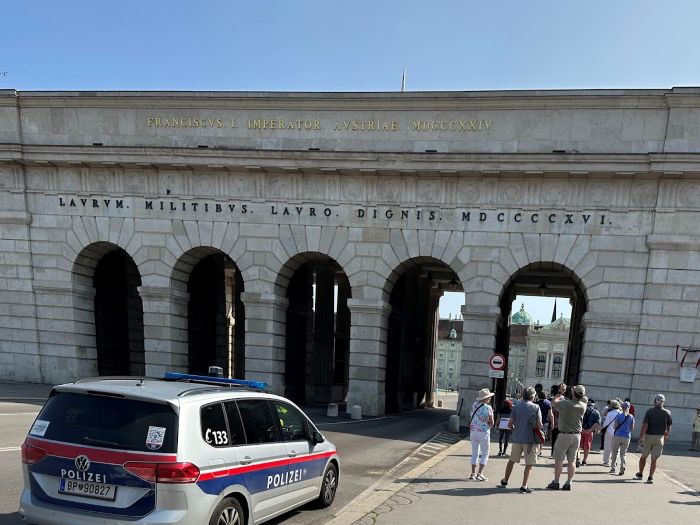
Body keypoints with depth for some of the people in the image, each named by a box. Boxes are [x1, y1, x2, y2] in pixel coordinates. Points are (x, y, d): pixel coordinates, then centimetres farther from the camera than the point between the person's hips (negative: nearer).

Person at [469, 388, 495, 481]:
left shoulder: (474, 405, 1)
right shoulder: (488, 408, -14)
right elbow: (491, 423, -9)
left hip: (473, 431, 5)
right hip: (484, 432, -5)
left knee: (474, 453, 14)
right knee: (485, 454, 7)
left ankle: (473, 473, 15)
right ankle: (479, 474, 0)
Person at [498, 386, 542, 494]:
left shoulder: (516, 406, 0)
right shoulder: (535, 407, -8)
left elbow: (510, 424, 0)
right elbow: (539, 425, -12)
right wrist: (534, 427, 10)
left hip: (517, 438, 3)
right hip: (530, 439, -3)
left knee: (511, 460, 17)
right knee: (529, 464, 8)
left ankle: (505, 481, 25)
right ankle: (524, 486, 7)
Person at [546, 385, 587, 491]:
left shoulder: (565, 403, -19)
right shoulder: (583, 406, -4)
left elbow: (554, 403, -1)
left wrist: (559, 393, 12)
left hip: (564, 434, -5)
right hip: (577, 435, 5)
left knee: (559, 459, 4)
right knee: (571, 460, 10)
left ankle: (556, 482, 7)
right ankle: (568, 483, 13)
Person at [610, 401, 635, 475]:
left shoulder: (619, 415, -8)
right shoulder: (631, 417, 0)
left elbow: (614, 426, -9)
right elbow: (632, 428, 6)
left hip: (618, 436, -2)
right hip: (627, 437, 2)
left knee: (614, 453, 11)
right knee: (623, 454, 9)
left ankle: (613, 468, 13)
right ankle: (622, 468, -5)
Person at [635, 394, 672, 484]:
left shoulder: (649, 411, -9)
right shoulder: (667, 413, -3)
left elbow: (644, 426, -13)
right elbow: (669, 427, 5)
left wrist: (641, 438, -9)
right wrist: (666, 436, 22)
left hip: (648, 436, -1)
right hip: (659, 437, 1)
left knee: (643, 457, 15)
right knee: (654, 459, 6)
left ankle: (640, 474, 25)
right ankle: (650, 477, 1)